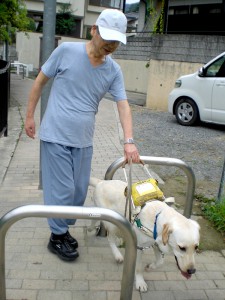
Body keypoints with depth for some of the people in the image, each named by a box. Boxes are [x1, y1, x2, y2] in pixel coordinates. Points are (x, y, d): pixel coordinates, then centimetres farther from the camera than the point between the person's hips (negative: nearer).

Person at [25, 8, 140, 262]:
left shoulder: (114, 71, 1)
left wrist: (129, 141, -15)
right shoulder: (66, 51, -9)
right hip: (55, 136, -4)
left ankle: (64, 228, 33)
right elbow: (40, 81, 0)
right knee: (62, 190, -1)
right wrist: (29, 115, 1)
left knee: (79, 191, 11)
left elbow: (123, 105, -3)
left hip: (83, 141, 5)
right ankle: (57, 237, 20)